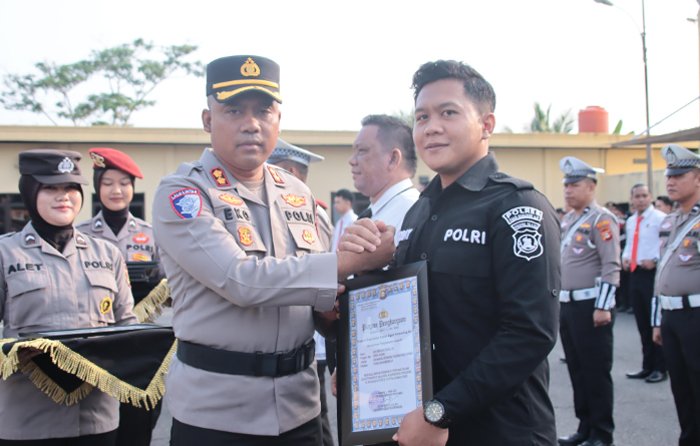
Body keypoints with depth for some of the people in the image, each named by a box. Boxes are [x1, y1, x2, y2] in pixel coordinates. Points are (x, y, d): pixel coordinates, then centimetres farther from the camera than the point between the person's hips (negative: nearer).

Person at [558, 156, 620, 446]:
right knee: (576, 369, 14)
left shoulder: (601, 219, -11)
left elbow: (611, 267, -16)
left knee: (596, 372, -1)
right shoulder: (566, 221, 15)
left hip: (590, 306, -8)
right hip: (566, 304, 8)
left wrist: (603, 307, -20)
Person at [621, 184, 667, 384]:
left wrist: (655, 260, -22)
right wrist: (625, 258, 6)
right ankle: (647, 366, 21)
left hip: (653, 274, -7)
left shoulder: (660, 218, -8)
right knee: (642, 322, 12)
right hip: (635, 273, 7)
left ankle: (660, 368, 7)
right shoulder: (630, 221, 14)